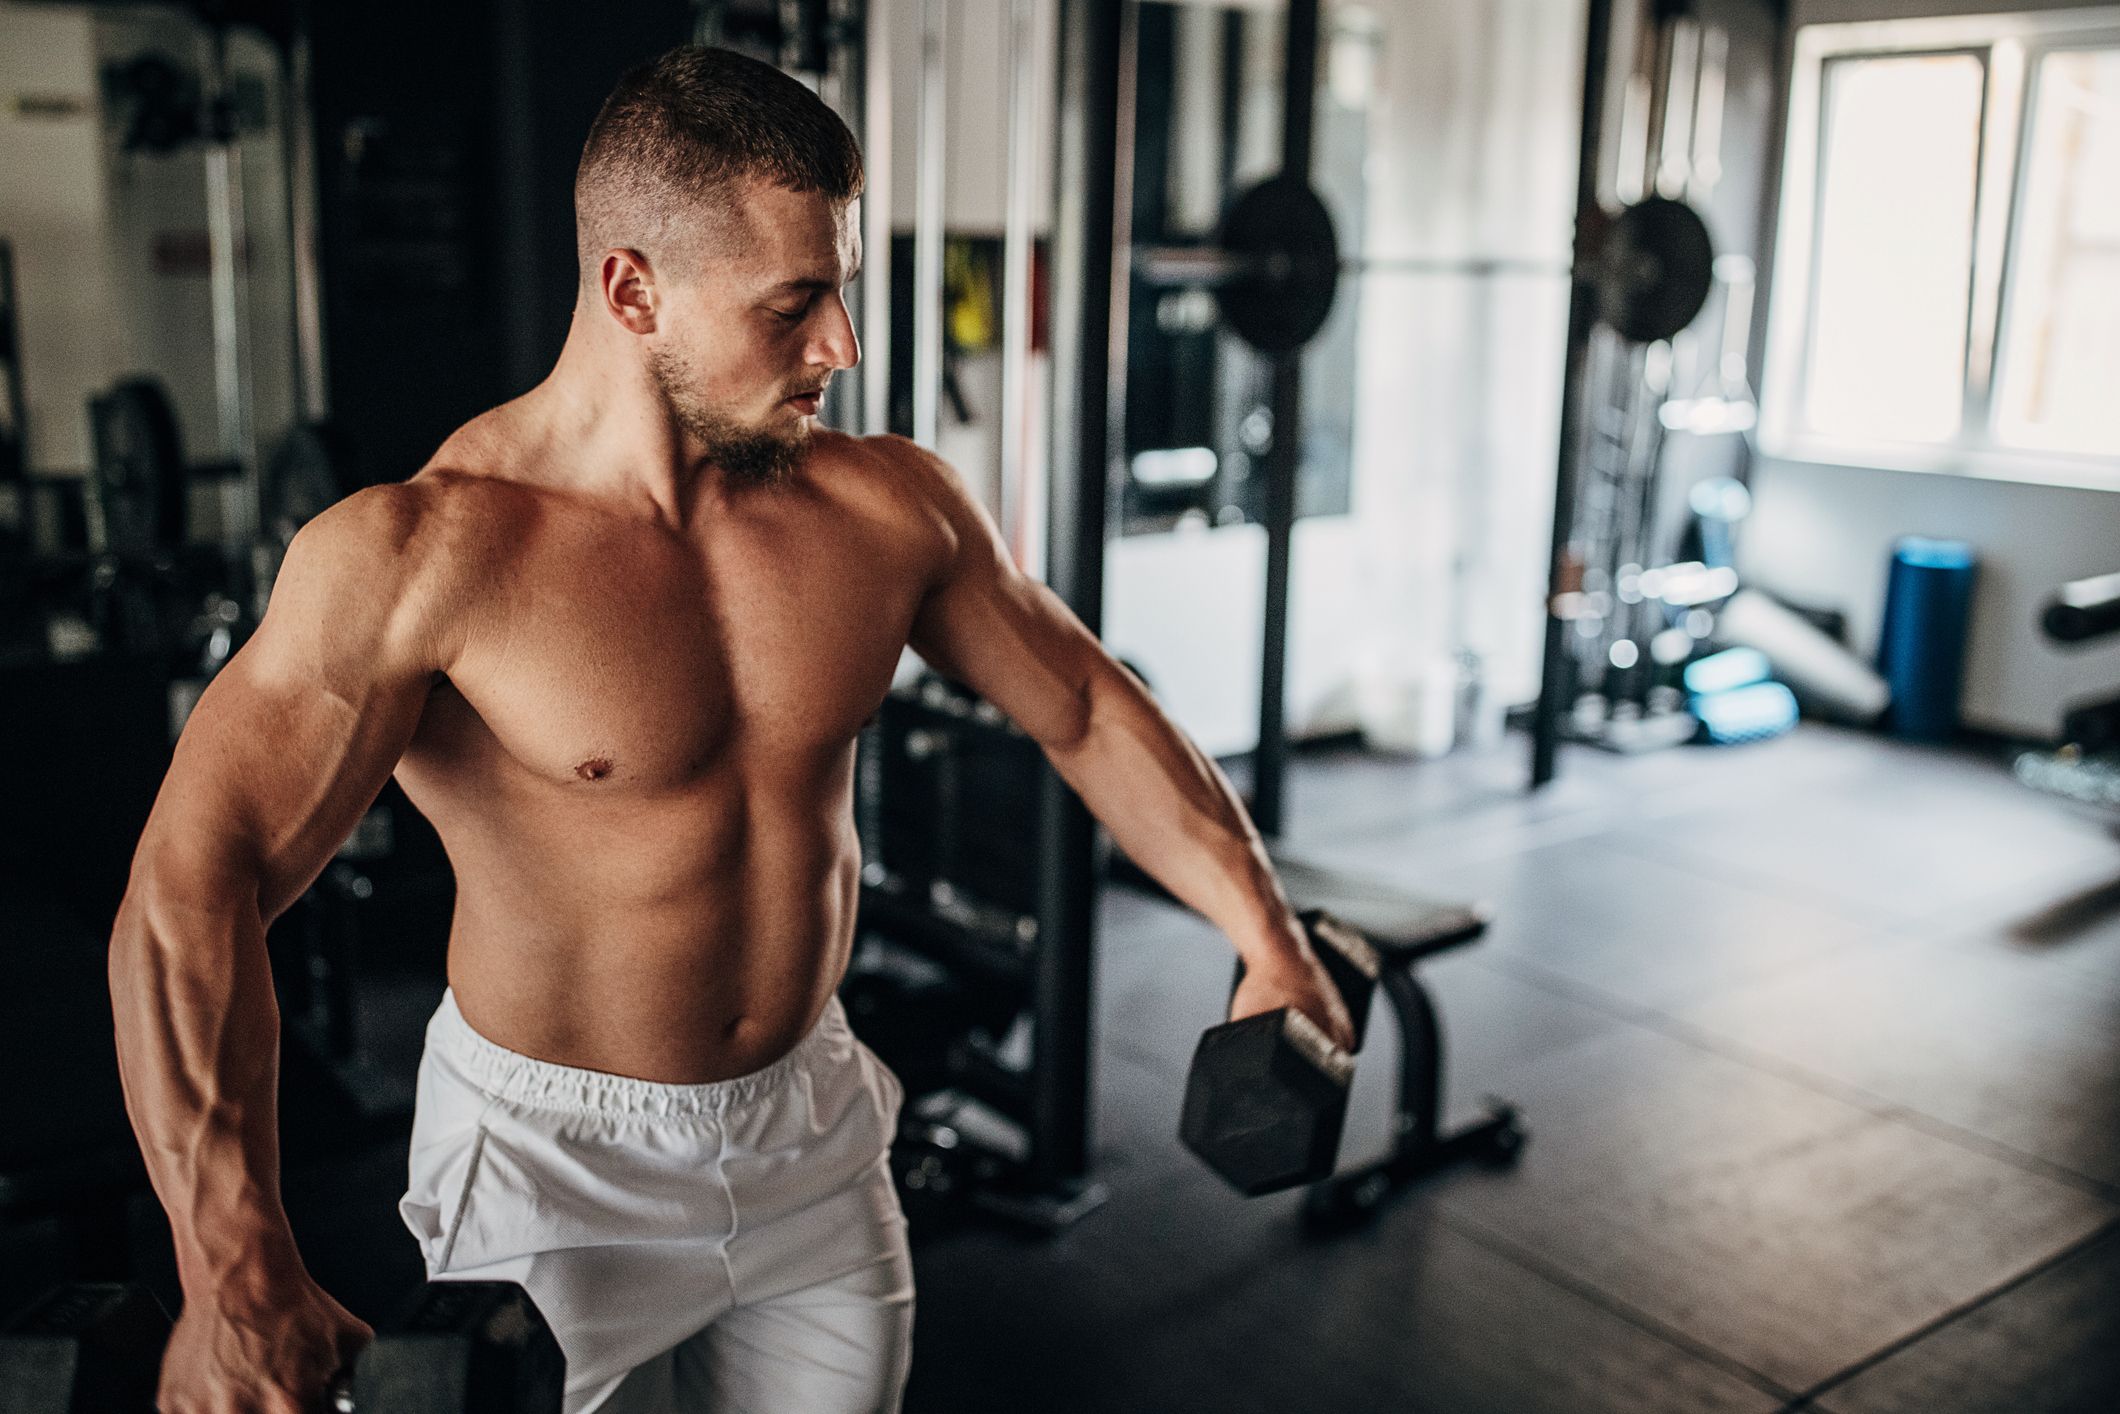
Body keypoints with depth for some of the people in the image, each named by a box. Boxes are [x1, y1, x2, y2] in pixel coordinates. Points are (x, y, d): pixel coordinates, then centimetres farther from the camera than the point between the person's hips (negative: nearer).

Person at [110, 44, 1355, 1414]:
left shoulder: (890, 506, -6)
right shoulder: (424, 556, -20)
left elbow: (1087, 708, 5)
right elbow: (193, 887, -27)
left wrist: (1270, 940, 1)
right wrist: (237, 1272, -39)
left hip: (815, 1138, 4)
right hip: (554, 1164, -4)